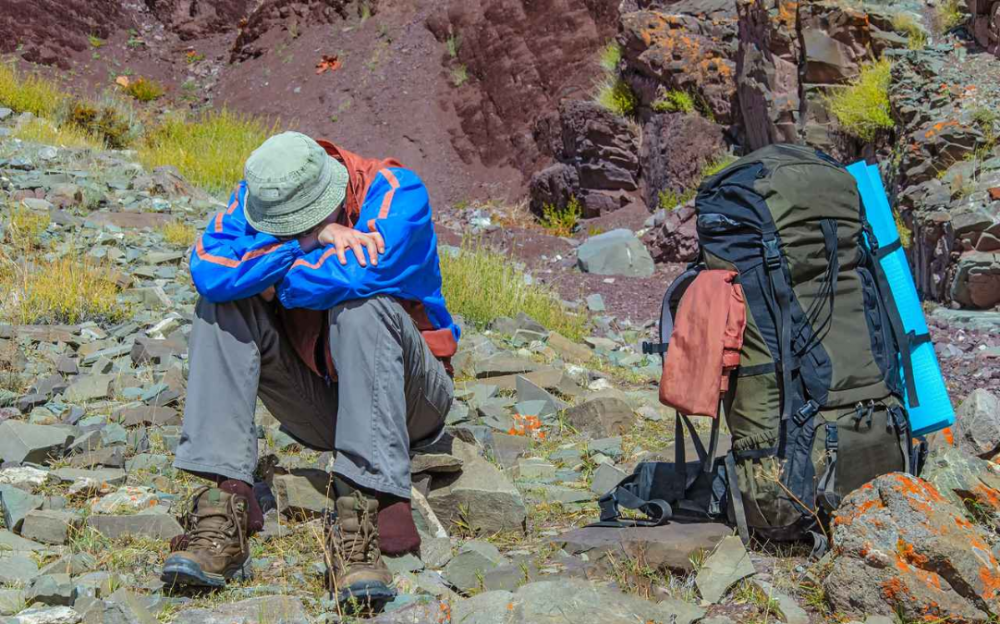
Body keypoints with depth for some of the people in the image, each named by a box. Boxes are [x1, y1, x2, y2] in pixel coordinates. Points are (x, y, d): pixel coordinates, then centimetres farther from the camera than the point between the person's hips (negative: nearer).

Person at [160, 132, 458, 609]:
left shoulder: (395, 191, -19)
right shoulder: (261, 197, -8)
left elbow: (360, 274, -37)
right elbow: (208, 271, -26)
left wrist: (274, 282, -20)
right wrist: (310, 239, -31)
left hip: (403, 397, -4)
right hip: (316, 404, 4)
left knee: (361, 306, -33)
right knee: (221, 305, -16)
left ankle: (361, 517, -39)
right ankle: (223, 508, -28)